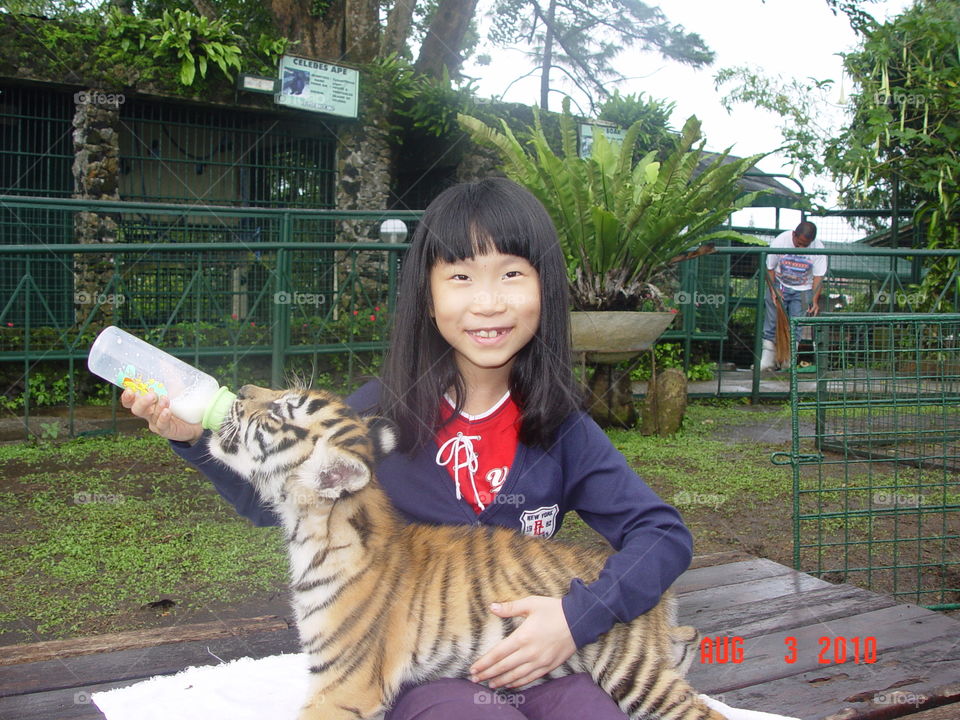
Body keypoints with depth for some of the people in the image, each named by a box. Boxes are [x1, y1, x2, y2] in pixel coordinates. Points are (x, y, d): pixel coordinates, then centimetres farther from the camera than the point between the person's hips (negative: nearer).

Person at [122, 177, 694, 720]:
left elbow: (666, 535, -3)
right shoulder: (379, 412, -7)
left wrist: (580, 618, -18)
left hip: (535, 660, 2)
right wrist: (196, 436, -11)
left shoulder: (560, 430, -5)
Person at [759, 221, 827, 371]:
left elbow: (818, 277, -12)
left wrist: (815, 301, -21)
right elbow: (769, 268, -7)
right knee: (772, 324, -4)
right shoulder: (779, 241, -18)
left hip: (802, 290, 0)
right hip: (779, 286, 0)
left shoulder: (818, 248, -17)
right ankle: (767, 361, 2)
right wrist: (773, 290, -15)